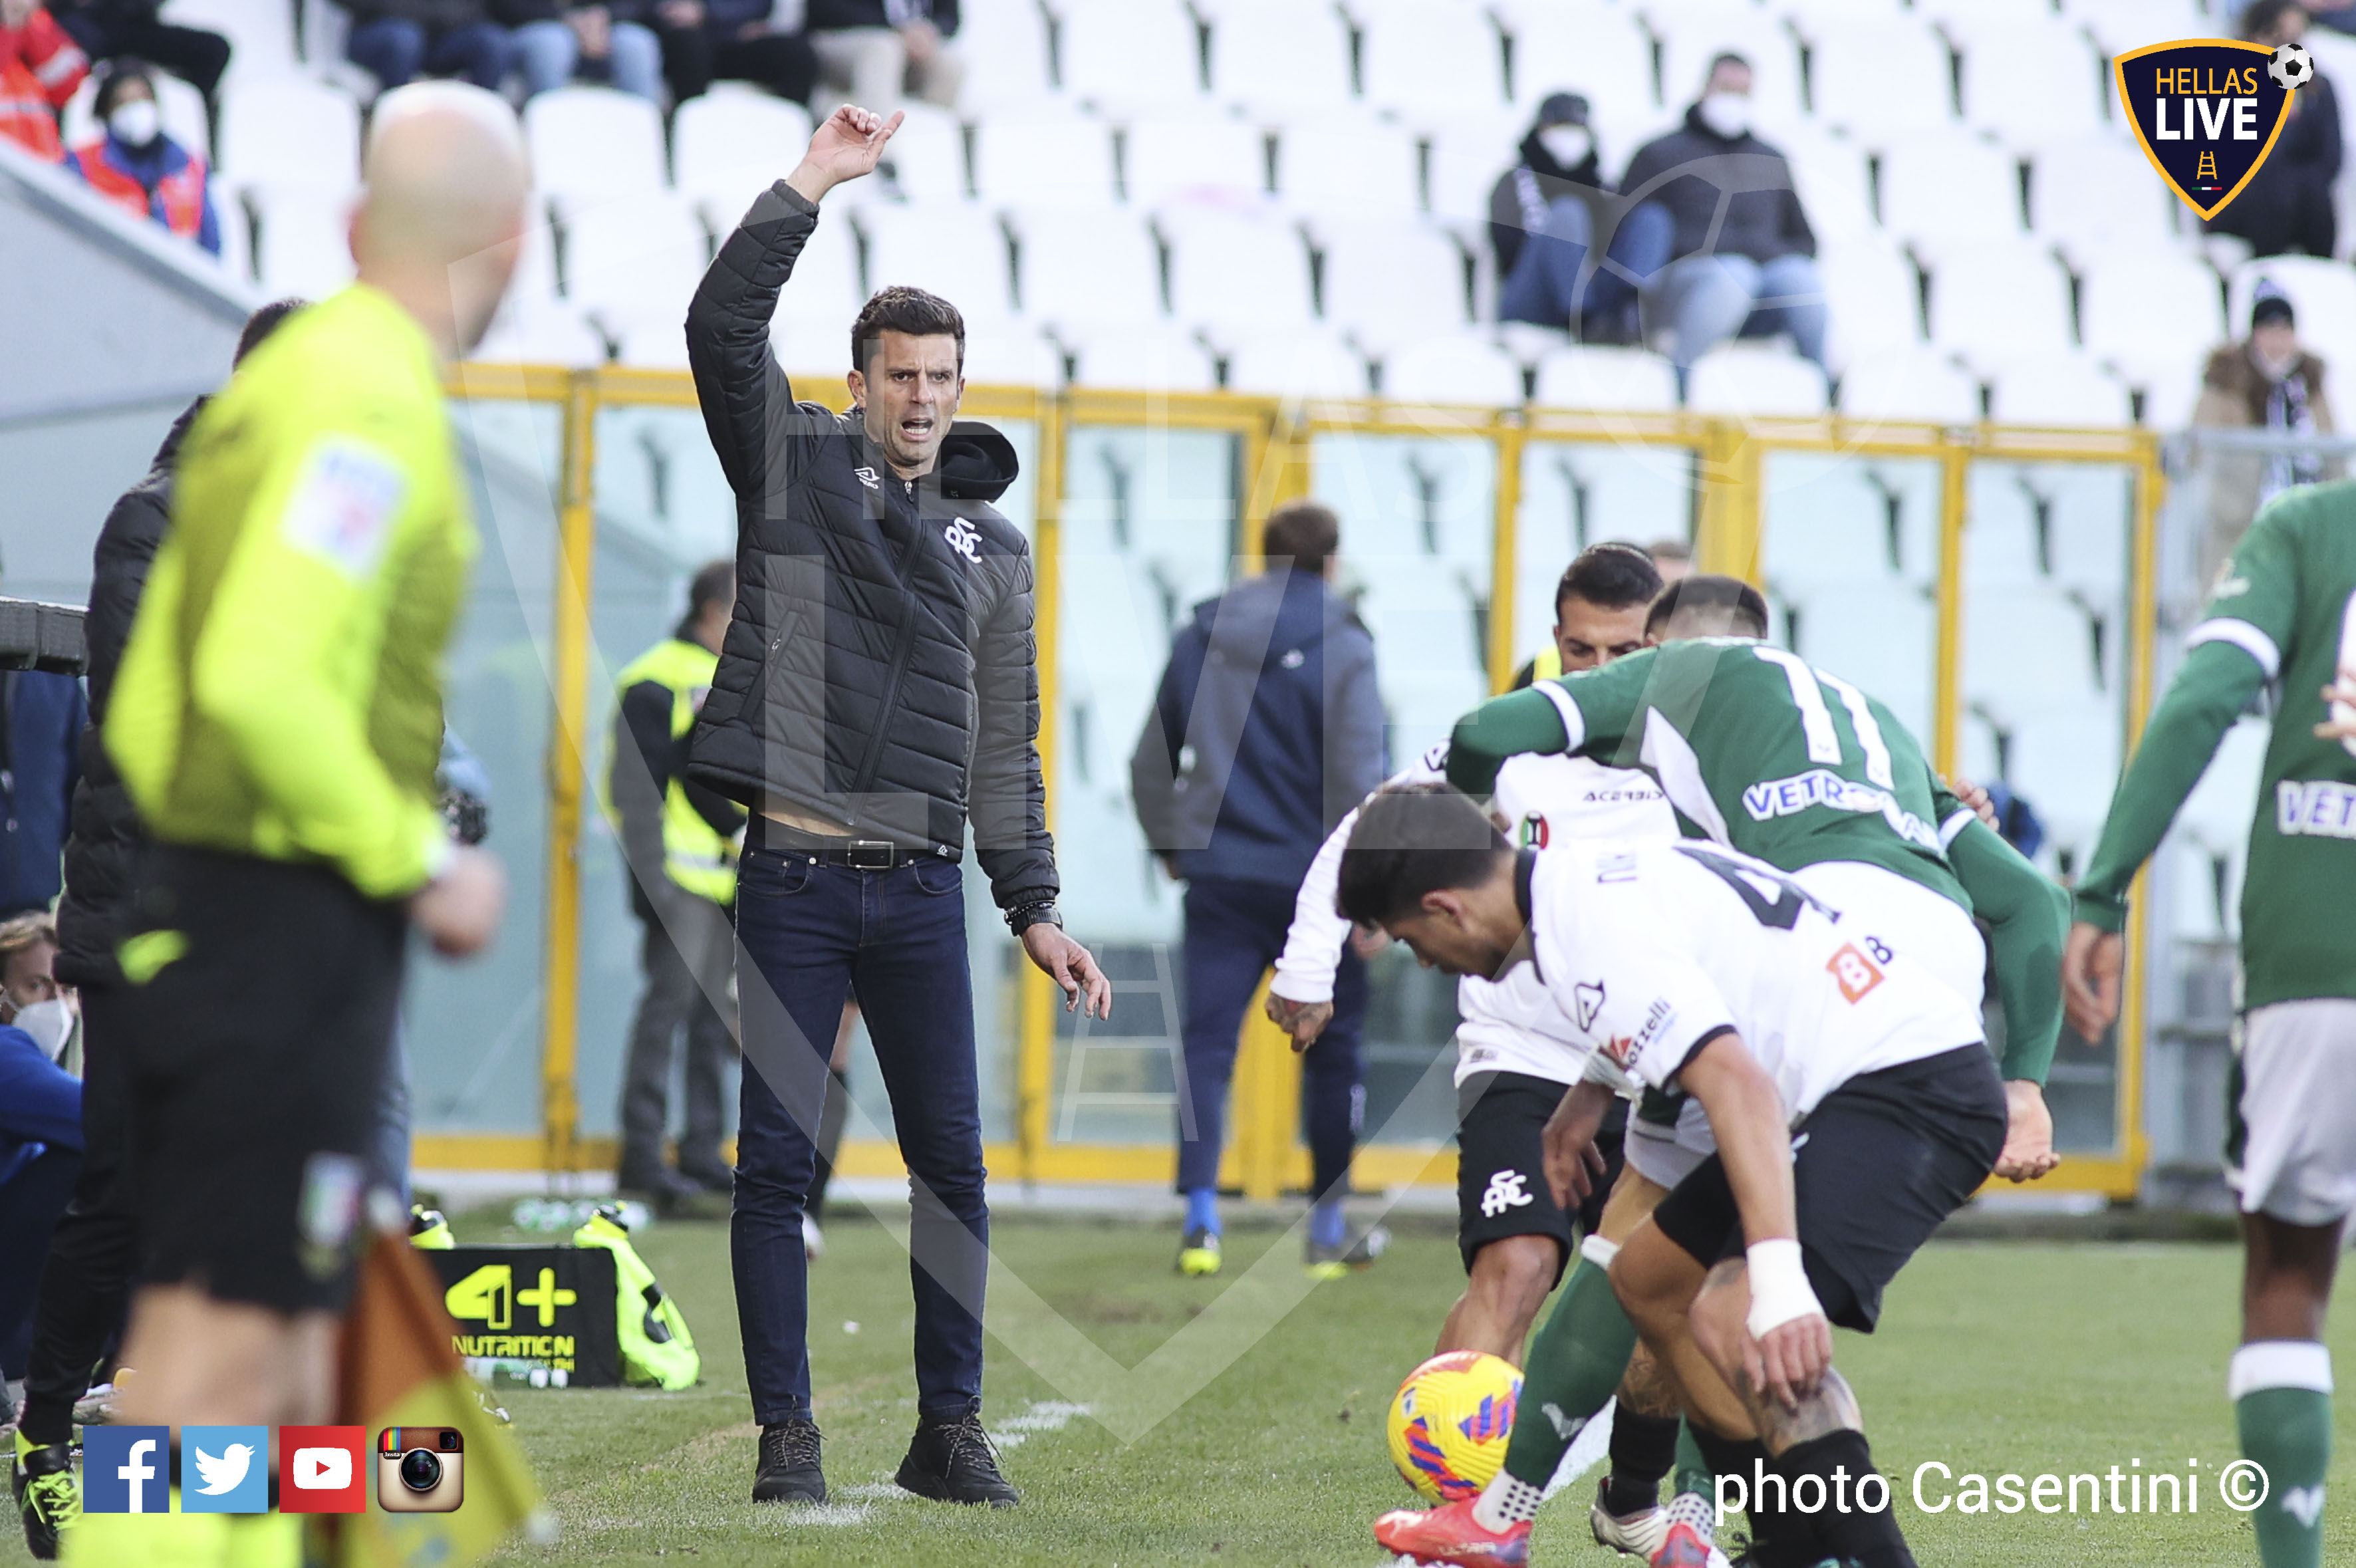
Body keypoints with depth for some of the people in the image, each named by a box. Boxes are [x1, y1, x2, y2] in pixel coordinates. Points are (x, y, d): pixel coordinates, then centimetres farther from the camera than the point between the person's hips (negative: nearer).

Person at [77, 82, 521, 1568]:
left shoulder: (284, 374, 15)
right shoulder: (370, 401, -15)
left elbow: (150, 693, 19)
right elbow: (260, 677, -26)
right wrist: (418, 858, -15)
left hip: (205, 899, 10)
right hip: (298, 933, -10)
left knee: (282, 1380, 13)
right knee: (219, 1362, -11)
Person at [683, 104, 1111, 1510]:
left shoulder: (994, 546, 15)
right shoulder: (795, 470, 7)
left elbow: (1007, 745, 17)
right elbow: (724, 329, -9)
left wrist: (1037, 910, 11)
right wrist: (813, 187, -13)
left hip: (923, 889, 3)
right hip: (794, 876, -3)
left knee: (953, 1159, 1)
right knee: (779, 1162, -3)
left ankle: (952, 1431, 9)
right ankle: (787, 1434, 3)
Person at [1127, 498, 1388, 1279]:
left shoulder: (1198, 641, 6)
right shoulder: (1341, 650, -8)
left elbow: (1151, 765, 12)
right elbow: (1358, 780, -11)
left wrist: (1173, 847, 25)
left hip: (1220, 877, 3)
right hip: (1313, 884, -3)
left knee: (1207, 1045, 3)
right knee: (1331, 1052, 10)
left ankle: (1200, 1220, -10)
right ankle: (1329, 1229, 14)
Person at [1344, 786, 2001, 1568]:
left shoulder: (1591, 933, -20)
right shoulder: (1597, 876, 12)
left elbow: (1738, 1087, -32)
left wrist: (1778, 1280, -40)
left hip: (1912, 1082, -11)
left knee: (1731, 1320, -28)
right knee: (1651, 1280, 19)